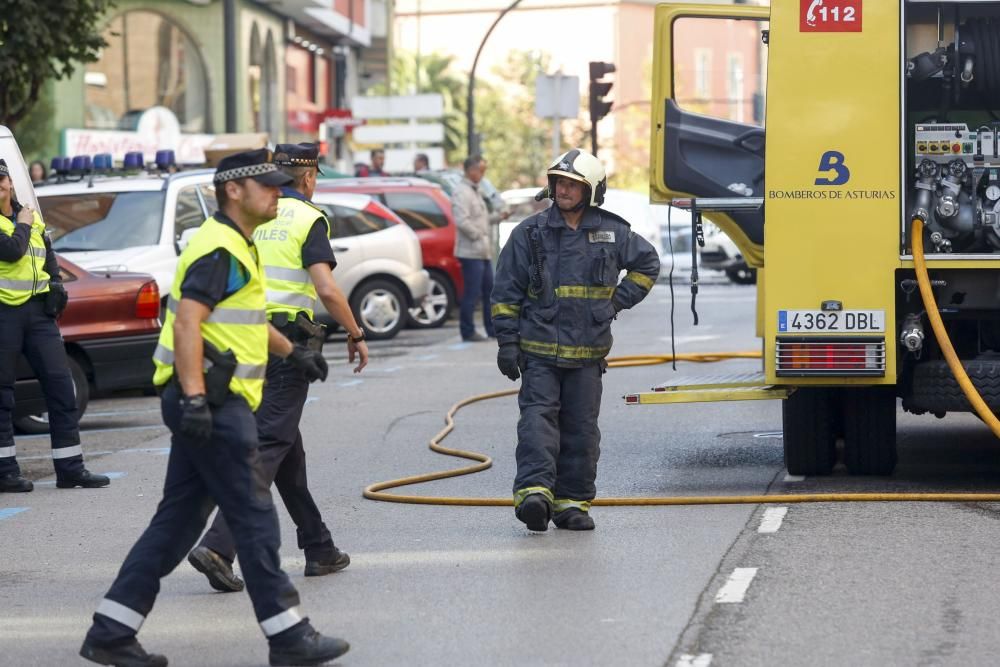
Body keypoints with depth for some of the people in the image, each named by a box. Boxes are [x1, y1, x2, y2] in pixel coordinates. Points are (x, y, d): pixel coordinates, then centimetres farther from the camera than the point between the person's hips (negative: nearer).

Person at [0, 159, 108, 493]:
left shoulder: (33, 219, 17)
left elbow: (49, 260, 27)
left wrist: (55, 286, 11)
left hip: (37, 311, 6)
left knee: (60, 385, 2)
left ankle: (70, 468, 5)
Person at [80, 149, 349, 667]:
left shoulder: (236, 246, 19)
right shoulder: (218, 249, -14)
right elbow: (187, 322, -24)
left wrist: (291, 351, 38)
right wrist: (194, 398, -30)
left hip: (211, 404, 11)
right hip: (209, 403, -11)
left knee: (178, 519, 11)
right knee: (254, 518, -4)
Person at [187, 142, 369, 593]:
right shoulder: (308, 220, -4)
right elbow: (326, 290, -14)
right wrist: (356, 335, -2)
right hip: (285, 342, -7)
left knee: (287, 446, 16)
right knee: (267, 447, -9)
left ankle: (319, 548, 22)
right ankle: (218, 546, -22)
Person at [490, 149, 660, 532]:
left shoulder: (612, 233, 6)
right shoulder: (530, 233, 1)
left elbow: (648, 264, 22)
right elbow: (507, 292, 3)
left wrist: (618, 301, 10)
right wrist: (507, 342, -2)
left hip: (588, 352, 2)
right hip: (538, 349, -2)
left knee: (581, 428, 4)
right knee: (538, 416, -15)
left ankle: (572, 501, 11)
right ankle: (534, 491, -26)